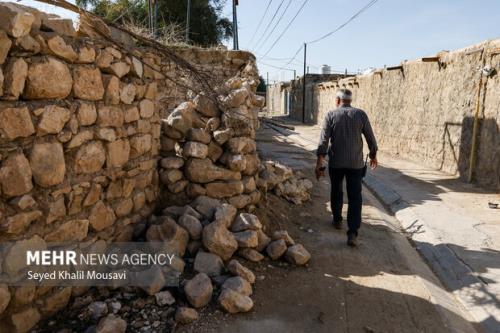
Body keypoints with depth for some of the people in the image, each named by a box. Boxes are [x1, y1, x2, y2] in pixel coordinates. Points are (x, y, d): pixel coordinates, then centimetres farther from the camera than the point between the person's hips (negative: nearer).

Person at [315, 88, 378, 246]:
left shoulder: (331, 115, -4)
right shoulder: (360, 114, -1)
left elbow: (323, 141, -11)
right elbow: (370, 138, 4)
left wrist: (319, 163, -10)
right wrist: (373, 155, 19)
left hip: (336, 162, 0)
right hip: (356, 163, 0)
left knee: (336, 191, 22)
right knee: (355, 197, 1)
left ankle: (337, 220, 37)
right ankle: (352, 233, -8)